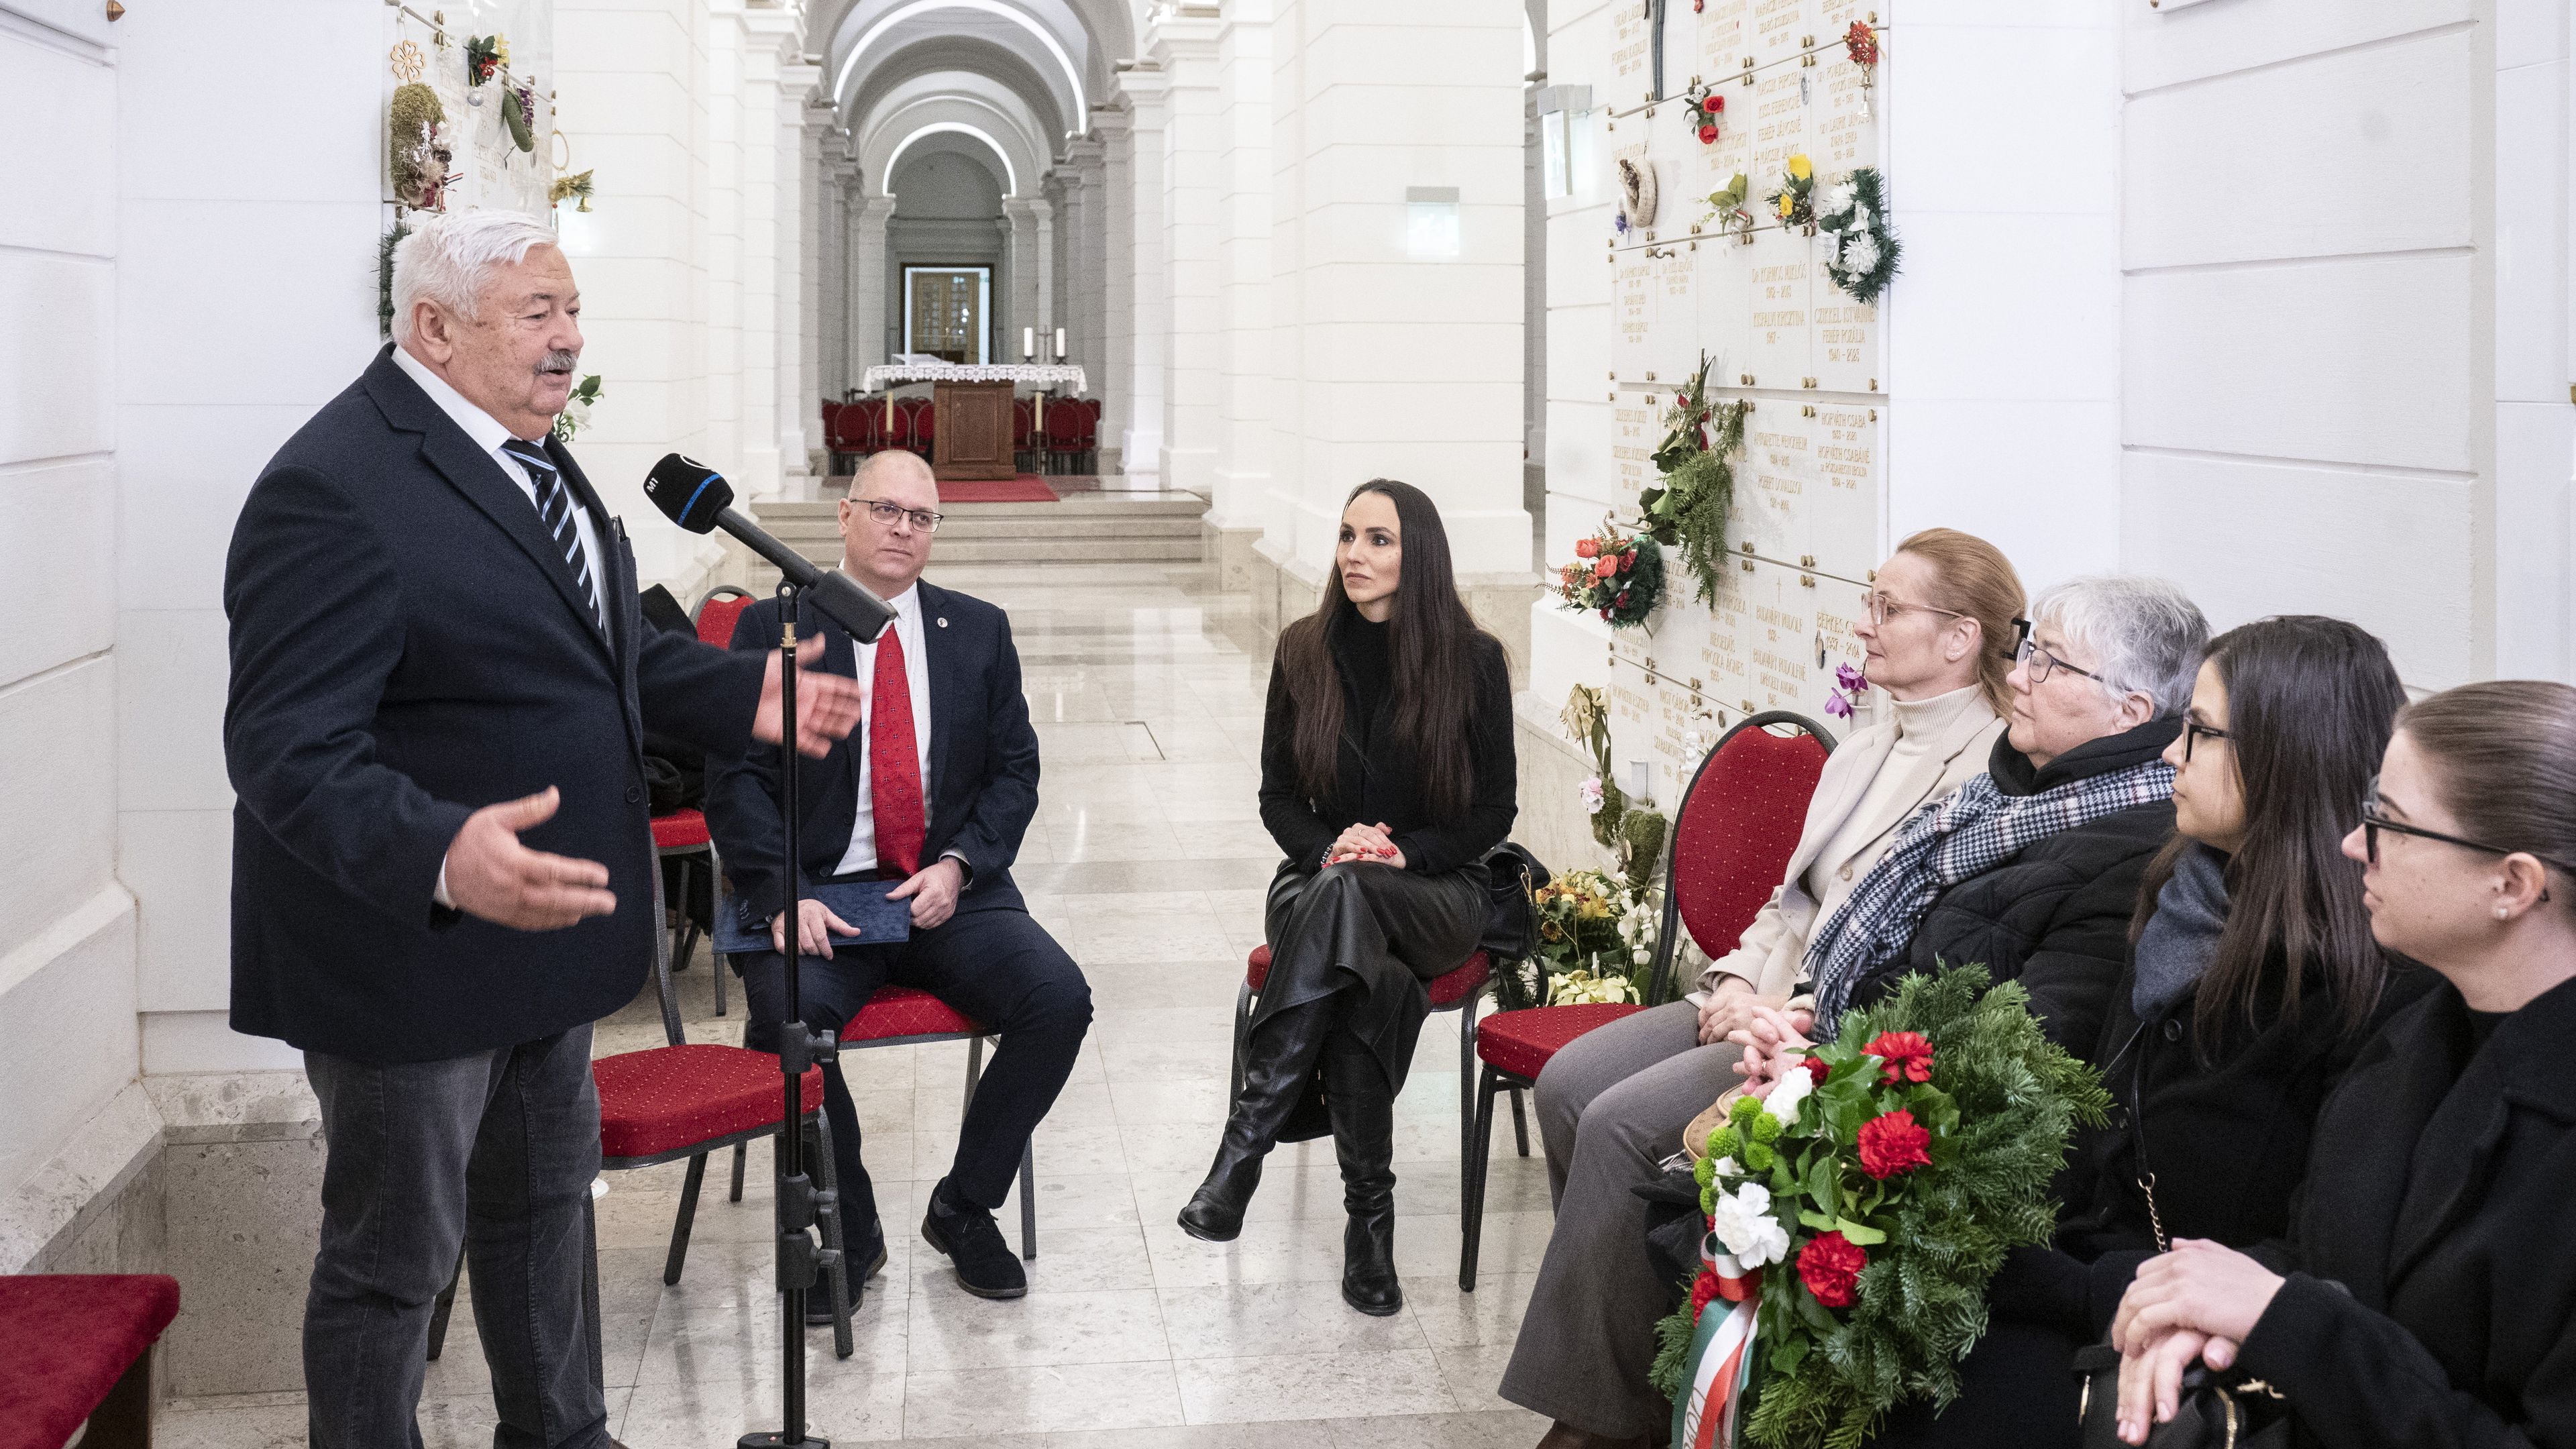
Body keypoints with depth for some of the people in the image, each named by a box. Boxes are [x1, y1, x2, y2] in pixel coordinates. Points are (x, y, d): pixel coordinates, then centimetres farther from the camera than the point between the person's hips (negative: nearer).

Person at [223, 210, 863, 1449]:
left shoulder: (524, 452, 6)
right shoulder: (336, 488, -25)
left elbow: (597, 648, 20)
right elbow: (287, 750, -31)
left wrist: (745, 698, 7)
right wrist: (442, 857, -47)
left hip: (546, 919, 10)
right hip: (413, 950, -10)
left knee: (544, 1199, 26)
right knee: (394, 1254, 7)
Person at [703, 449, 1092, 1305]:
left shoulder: (979, 632, 14)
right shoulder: (772, 630, 5)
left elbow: (1015, 773, 11)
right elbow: (737, 779, -3)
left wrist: (959, 865, -8)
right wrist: (783, 896, -18)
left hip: (948, 891, 3)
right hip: (820, 895, -2)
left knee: (1060, 1000, -22)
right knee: (788, 1018, -32)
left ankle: (963, 1209, -1)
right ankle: (847, 1236, -9)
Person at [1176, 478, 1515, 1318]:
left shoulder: (1473, 661, -1)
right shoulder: (1305, 651, 5)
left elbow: (1493, 811, 1)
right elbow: (1279, 797, 8)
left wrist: (1401, 851, -16)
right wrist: (1330, 846, -14)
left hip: (1437, 893, -1)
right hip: (1320, 884, 2)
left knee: (1345, 898, -40)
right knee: (1373, 980, -39)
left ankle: (1247, 1141, -44)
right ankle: (1368, 1216, -38)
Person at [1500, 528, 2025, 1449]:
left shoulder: (1991, 772, -13)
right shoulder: (1867, 750, 18)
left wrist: (1790, 1015, -19)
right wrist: (1741, 979, 3)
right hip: (1775, 998, 10)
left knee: (1622, 1123, -22)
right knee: (1568, 1083, -7)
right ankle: (1602, 1342, 1)